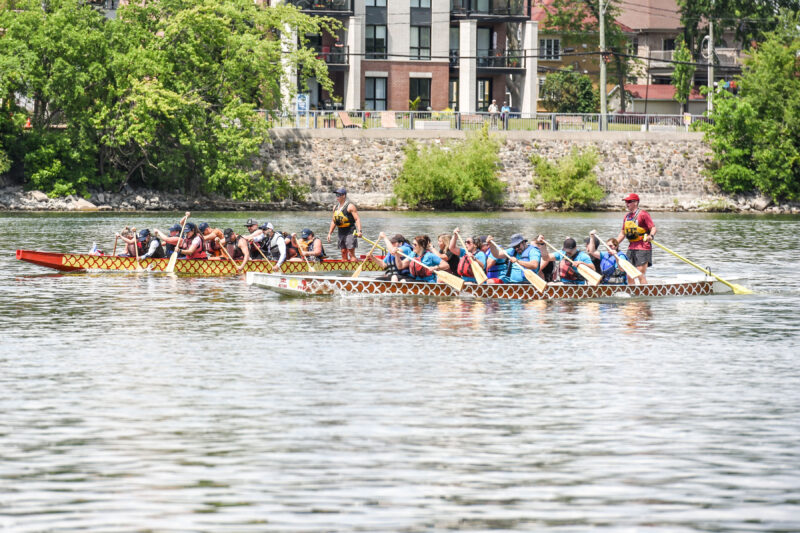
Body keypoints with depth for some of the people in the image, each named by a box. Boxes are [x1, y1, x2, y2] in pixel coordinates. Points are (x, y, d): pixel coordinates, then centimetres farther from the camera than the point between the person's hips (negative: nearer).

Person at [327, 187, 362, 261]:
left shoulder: (350, 206, -10)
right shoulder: (336, 206, 13)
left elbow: (357, 219, -15)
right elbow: (333, 221, 21)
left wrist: (359, 231, -27)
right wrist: (329, 233, 17)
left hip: (350, 232, -7)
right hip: (341, 232, 7)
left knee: (351, 253, -11)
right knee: (343, 252, 8)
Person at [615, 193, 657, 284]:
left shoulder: (643, 214, -6)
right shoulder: (627, 216, 16)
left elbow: (653, 228, -11)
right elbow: (622, 233, 24)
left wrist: (651, 236, -31)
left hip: (642, 248, -8)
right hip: (631, 248, 8)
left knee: (641, 275, -13)